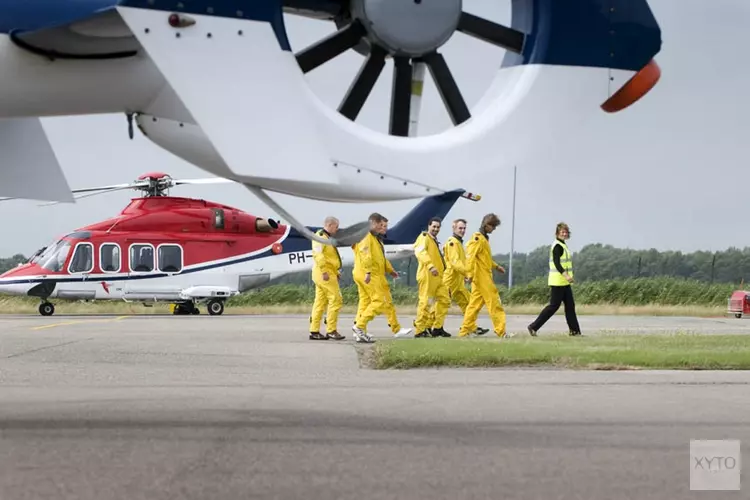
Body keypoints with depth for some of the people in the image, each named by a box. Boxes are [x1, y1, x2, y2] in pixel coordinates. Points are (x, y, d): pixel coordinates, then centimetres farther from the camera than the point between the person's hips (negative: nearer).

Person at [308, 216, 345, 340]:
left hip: (329, 273, 10)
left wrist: (336, 271, 20)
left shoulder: (328, 238, 22)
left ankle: (314, 331, 8)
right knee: (336, 300, -10)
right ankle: (331, 330, -10)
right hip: (324, 274, -10)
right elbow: (318, 254, -23)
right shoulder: (320, 237, -11)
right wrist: (324, 271, -27)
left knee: (320, 302, 8)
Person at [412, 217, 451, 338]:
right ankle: (420, 331, -6)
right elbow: (420, 252, -25)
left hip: (437, 277, 10)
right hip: (427, 275, -10)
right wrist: (430, 266, -36)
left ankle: (437, 327, 13)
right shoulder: (424, 238, -6)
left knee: (444, 300, 7)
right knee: (425, 302, -9)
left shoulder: (434, 240, 24)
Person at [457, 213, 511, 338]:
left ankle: (465, 331, 10)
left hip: (485, 277, 10)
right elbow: (470, 256, -19)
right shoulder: (478, 238, -12)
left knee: (475, 304, 9)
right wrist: (470, 274, -23)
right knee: (494, 302, -8)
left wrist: (496, 266, 22)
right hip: (481, 277, -10)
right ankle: (501, 331, -7)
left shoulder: (484, 238, 19)